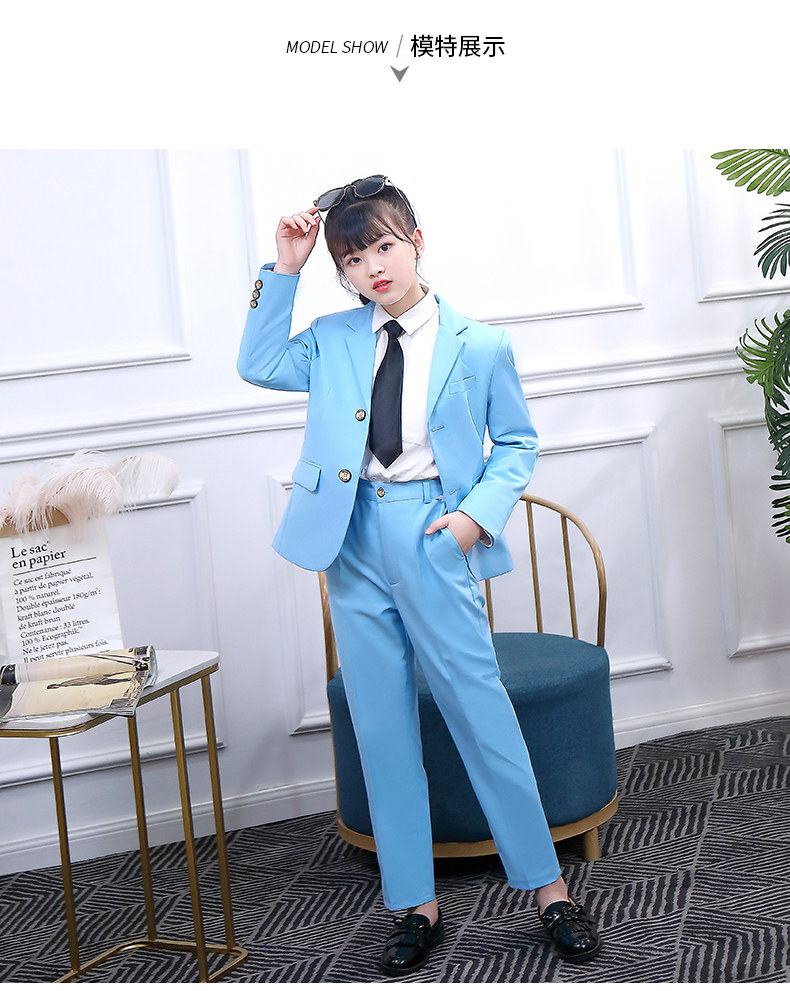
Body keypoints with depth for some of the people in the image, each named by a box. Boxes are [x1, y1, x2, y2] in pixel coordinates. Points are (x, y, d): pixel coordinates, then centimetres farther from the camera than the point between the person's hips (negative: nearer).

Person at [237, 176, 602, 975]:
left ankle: (549, 888, 17)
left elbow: (517, 444, 6)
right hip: (355, 542, 4)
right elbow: (258, 365, 9)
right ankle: (416, 905, 21)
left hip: (432, 539, -3)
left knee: (481, 713, 0)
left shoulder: (479, 345, -1)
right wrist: (284, 269, 4)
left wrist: (478, 511, -11)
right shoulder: (334, 339, 9)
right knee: (381, 728, 8)